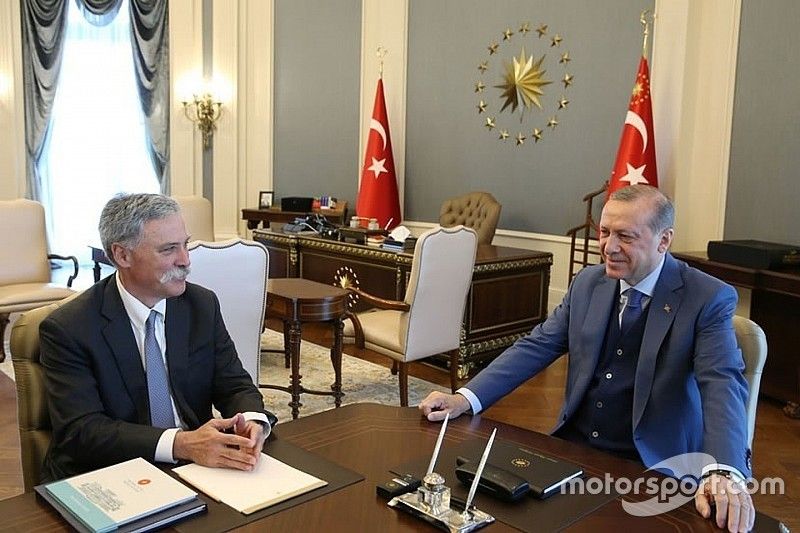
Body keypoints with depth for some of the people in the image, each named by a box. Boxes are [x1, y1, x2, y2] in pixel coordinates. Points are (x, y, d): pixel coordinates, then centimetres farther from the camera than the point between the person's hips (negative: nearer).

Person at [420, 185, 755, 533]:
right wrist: (465, 399, -10)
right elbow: (537, 347, 2)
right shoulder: (588, 282, 4)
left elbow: (722, 384, -21)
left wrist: (724, 473, -38)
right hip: (573, 448, 4)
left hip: (650, 465, -4)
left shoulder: (709, 299, -9)